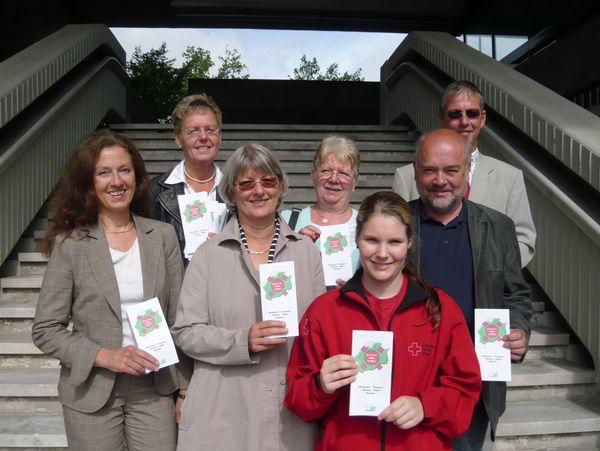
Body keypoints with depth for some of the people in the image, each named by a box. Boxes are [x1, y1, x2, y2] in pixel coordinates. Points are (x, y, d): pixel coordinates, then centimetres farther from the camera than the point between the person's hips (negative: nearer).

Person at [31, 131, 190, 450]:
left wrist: (186, 389, 2)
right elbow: (45, 330, -4)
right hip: (92, 393, -1)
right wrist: (105, 356, -17)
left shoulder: (163, 236, -1)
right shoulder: (69, 243, -7)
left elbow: (178, 320, 2)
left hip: (154, 391, 2)